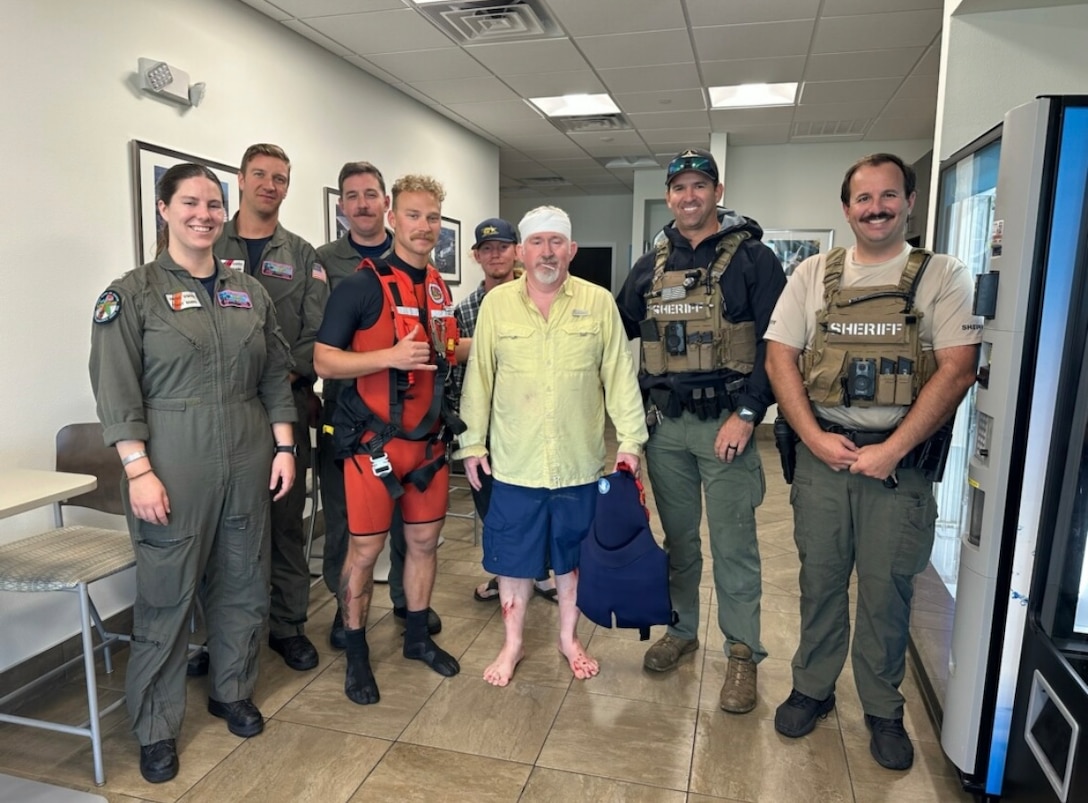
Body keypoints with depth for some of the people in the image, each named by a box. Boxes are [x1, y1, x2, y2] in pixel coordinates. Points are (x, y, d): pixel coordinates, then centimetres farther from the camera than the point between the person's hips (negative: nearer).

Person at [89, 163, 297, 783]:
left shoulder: (250, 292, 10)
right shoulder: (134, 292, -2)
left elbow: (276, 377, 12)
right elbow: (116, 390, -7)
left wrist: (284, 446, 5)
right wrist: (138, 470, -13)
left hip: (248, 464, 4)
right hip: (172, 468, -4)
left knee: (244, 586, 13)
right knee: (166, 596, 6)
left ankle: (234, 692, 34)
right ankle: (157, 727, 24)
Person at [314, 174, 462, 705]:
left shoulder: (439, 287, 10)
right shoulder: (361, 285, -11)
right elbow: (325, 362, -15)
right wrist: (391, 356, -27)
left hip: (428, 439, 6)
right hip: (374, 441, -6)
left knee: (424, 540, 15)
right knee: (365, 549, 4)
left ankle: (418, 636, 34)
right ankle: (356, 652, 24)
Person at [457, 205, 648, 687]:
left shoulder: (599, 303, -1)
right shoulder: (496, 303, 0)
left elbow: (620, 376, 0)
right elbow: (478, 379, 3)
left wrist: (630, 440, -3)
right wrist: (472, 443, 3)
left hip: (579, 463, 0)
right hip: (514, 462, 0)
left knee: (573, 556, 16)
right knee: (513, 556, 12)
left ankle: (569, 638, 37)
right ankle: (512, 644, 32)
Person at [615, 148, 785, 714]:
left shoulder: (753, 258, -3)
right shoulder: (650, 267, 11)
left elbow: (773, 345, -8)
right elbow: (616, 330, 17)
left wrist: (747, 415, -16)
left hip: (725, 423, -4)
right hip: (664, 423, 4)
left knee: (733, 544, 3)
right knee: (677, 536, 16)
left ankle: (742, 652, 20)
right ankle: (681, 629, 34)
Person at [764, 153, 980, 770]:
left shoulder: (943, 277, 1)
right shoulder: (814, 274, 6)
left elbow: (957, 369, -7)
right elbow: (780, 357, 2)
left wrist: (893, 450, -14)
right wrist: (816, 439, -9)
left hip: (899, 459, -1)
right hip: (822, 453, 2)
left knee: (887, 590, 9)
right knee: (820, 579, 12)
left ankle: (883, 709, 29)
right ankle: (813, 689, 31)